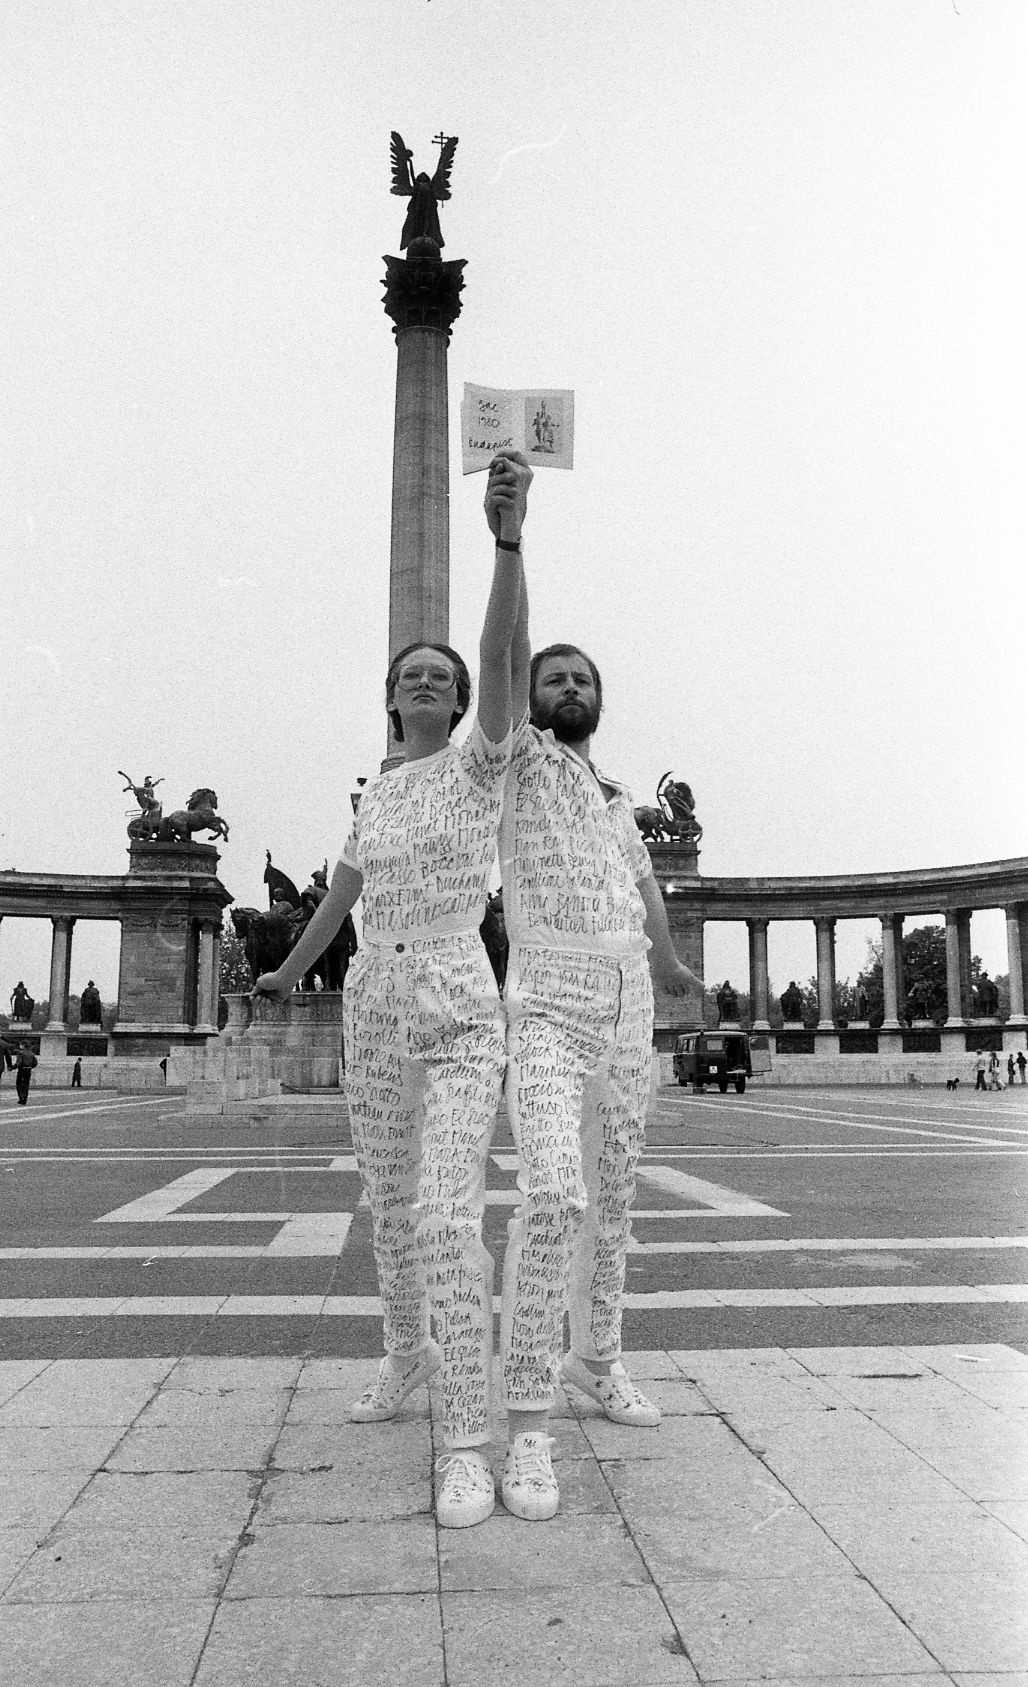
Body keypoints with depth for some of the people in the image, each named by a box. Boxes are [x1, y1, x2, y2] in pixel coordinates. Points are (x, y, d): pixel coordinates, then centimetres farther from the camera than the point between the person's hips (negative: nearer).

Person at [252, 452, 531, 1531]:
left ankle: (467, 1446, -13)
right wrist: (288, 972, 41)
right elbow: (339, 897, 29)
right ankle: (406, 1352, 44)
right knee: (391, 1205, 18)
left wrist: (507, 534, -37)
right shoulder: (376, 795, 15)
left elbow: (502, 652, -23)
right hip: (374, 1011, 7)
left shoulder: (482, 760, -3)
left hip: (459, 1015, -6)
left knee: (448, 1216, -20)